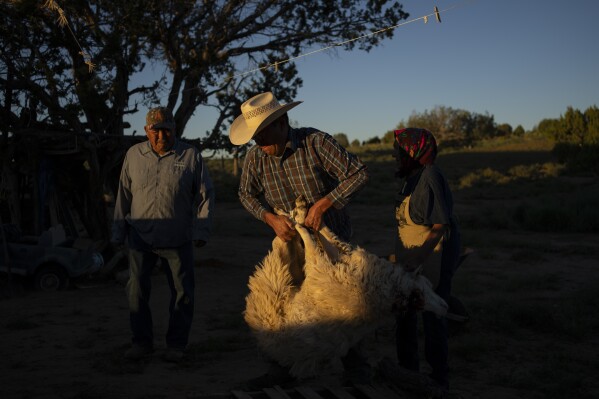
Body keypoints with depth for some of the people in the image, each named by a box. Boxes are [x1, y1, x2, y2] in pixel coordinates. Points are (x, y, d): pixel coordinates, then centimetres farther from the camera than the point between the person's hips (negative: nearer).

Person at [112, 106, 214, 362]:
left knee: (182, 293, 4)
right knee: (137, 290, -1)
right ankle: (142, 341, 14)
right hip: (141, 236, 1)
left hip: (178, 239, -1)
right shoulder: (134, 155, 6)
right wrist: (118, 233, 10)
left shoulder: (190, 155, 0)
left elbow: (205, 195, 3)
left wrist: (201, 231, -2)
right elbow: (123, 195, 11)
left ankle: (176, 344, 17)